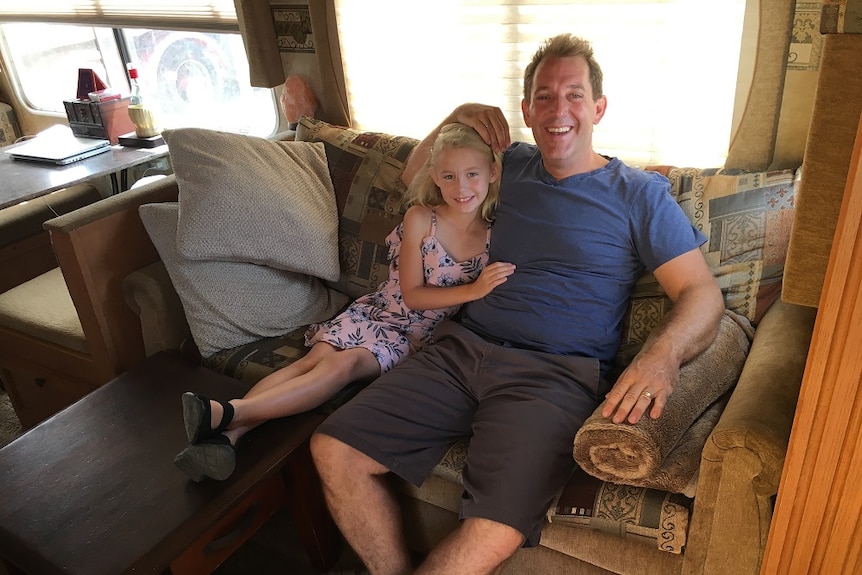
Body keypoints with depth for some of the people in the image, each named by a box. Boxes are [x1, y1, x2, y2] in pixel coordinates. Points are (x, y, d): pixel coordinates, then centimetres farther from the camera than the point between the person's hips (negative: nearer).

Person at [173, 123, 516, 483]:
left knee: (345, 363, -28)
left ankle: (225, 415, -37)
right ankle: (227, 434, -34)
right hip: (377, 312, 2)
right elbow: (411, 294, -9)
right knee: (315, 358, -24)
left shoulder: (495, 235, -5)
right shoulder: (420, 218, -7)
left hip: (417, 335, -2)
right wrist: (472, 290, -22)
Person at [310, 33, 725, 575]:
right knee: (334, 450, -12)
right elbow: (415, 175, 31)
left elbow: (703, 293, -1)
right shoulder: (514, 165, 18)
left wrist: (662, 356, -23)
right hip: (462, 347, 5)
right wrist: (457, 117, 13)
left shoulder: (640, 194, 6)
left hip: (555, 374, -4)